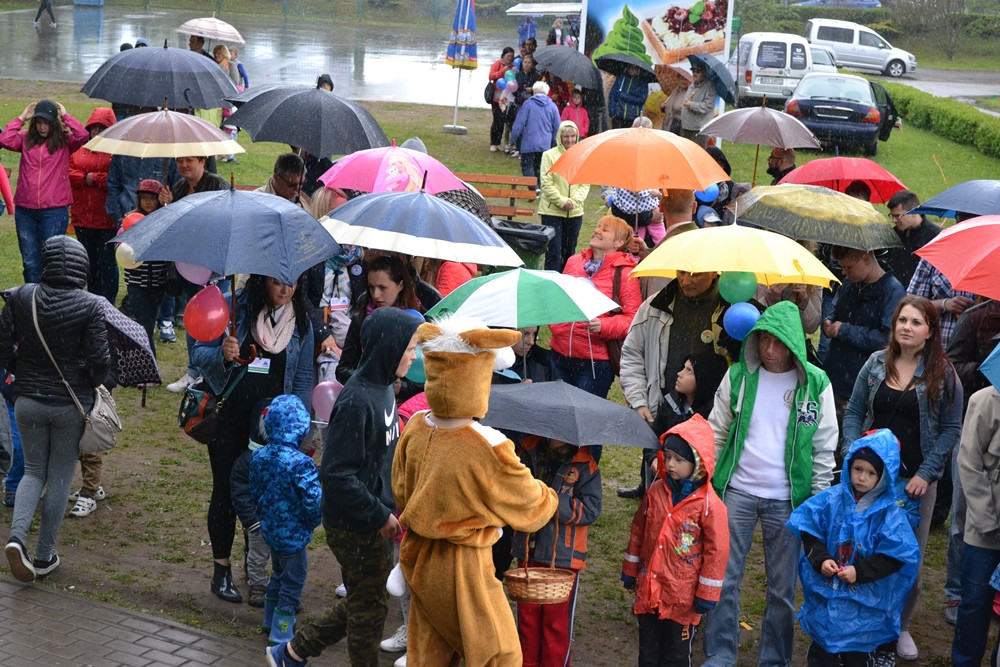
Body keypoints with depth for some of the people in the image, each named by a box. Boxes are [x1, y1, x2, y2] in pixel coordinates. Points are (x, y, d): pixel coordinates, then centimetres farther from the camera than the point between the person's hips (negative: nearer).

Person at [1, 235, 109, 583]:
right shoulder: (89, 306, -14)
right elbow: (99, 361, -14)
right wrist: (95, 383, 8)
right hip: (72, 404, -2)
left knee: (34, 470, 18)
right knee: (60, 477, 12)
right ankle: (44, 556, 18)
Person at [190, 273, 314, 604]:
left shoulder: (302, 323, 2)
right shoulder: (232, 307, -7)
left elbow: (303, 379, 8)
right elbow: (199, 354, -5)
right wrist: (222, 356, -27)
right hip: (228, 418, -1)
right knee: (226, 490, 7)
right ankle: (222, 571, 21)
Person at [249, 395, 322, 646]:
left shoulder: (258, 457, -5)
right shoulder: (300, 464, -27)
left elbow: (254, 492, 7)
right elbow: (314, 503, -25)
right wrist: (313, 522, -4)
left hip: (270, 529, 7)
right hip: (293, 534, -7)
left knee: (278, 573, 27)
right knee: (293, 581, 9)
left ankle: (271, 618, 41)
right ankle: (281, 632, 16)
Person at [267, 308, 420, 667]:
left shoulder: (383, 387, 3)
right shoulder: (357, 401, -26)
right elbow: (336, 476, -28)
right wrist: (380, 516, -21)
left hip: (375, 519, 9)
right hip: (355, 526, -9)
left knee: (364, 600, 21)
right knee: (369, 607, 9)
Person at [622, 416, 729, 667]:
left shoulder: (709, 504, -15)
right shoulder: (656, 491, 0)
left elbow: (716, 551, -12)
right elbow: (638, 532, 11)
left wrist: (707, 595, -9)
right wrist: (630, 571, 15)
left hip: (683, 598, -5)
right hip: (649, 590, 5)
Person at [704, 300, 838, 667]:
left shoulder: (815, 384, -4)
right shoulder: (738, 376, -1)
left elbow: (825, 448, 2)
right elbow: (717, 431, 8)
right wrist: (707, 481, 6)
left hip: (787, 499, -1)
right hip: (737, 492, 1)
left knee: (783, 588, 8)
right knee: (724, 578, 4)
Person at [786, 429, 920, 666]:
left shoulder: (890, 513, -11)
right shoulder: (832, 499, -4)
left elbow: (896, 557, -14)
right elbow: (808, 531, -1)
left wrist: (860, 572, -21)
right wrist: (820, 559, -16)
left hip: (867, 600, -2)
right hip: (826, 595, 2)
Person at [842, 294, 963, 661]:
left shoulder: (943, 373, -4)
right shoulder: (876, 363, 2)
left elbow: (951, 428, -3)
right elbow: (854, 411, 7)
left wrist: (927, 472, -10)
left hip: (917, 480, -2)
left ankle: (901, 627, 24)